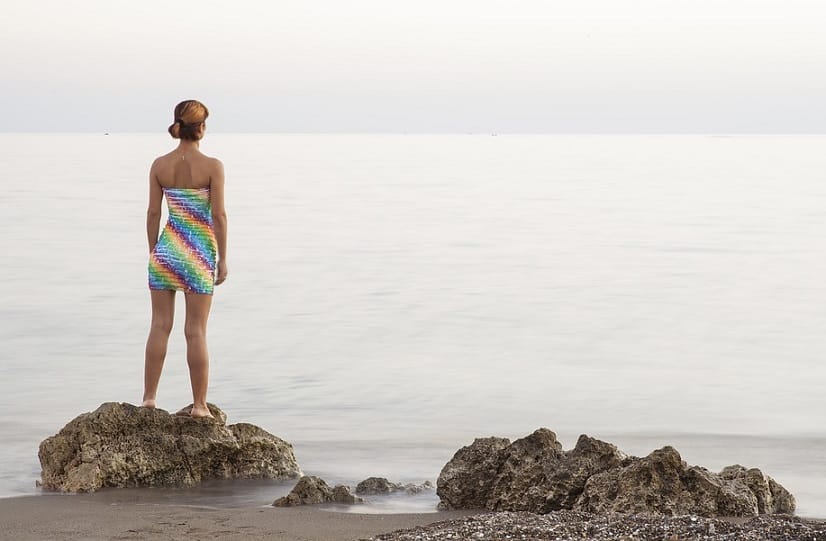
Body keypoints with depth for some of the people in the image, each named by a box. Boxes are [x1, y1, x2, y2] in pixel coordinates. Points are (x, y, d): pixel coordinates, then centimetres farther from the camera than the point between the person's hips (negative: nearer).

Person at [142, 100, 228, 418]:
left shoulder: (159, 165, 0)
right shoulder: (212, 166, -10)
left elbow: (153, 213, 2)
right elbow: (219, 215, -10)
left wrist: (153, 253, 12)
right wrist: (222, 259, -3)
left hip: (166, 249, 3)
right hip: (199, 254, -3)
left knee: (160, 326, 10)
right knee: (196, 331, 2)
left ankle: (149, 397, 10)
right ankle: (199, 405, 6)